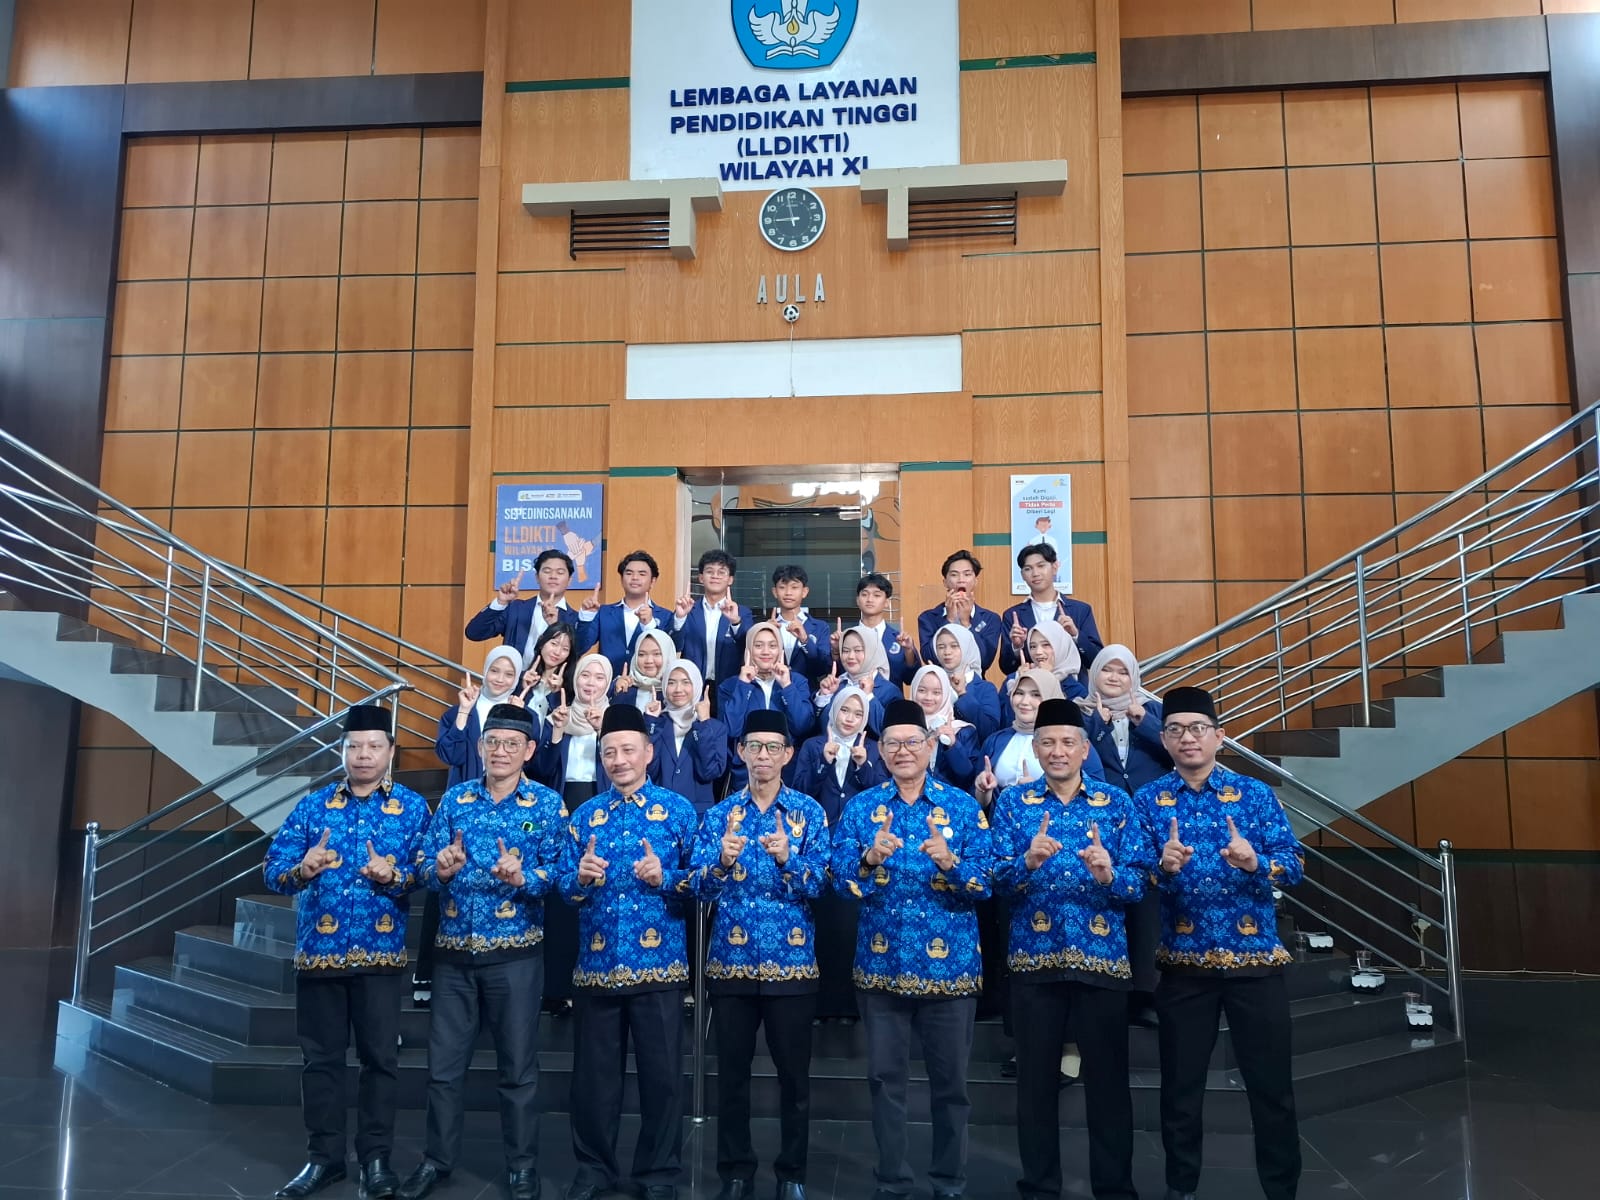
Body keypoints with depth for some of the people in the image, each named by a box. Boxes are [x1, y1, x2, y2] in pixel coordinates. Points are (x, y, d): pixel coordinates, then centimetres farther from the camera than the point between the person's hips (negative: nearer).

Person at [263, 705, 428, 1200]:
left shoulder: (412, 806, 0)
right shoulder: (314, 804, 4)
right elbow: (273, 870, -2)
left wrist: (393, 875, -25)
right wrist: (302, 869, -23)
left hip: (381, 953, -2)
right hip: (318, 951, 2)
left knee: (380, 1057, 5)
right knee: (321, 1056, 10)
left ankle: (376, 1157, 18)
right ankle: (324, 1156, 24)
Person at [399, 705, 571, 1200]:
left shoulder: (546, 803, -3)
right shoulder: (455, 798, 6)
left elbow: (562, 870, -10)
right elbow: (425, 862, 0)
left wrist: (522, 877, -27)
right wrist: (440, 869, -21)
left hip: (515, 952, -3)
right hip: (453, 950, 3)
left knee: (518, 1066, 7)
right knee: (444, 1062, 12)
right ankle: (438, 1158, 30)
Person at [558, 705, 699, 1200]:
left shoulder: (678, 809, 0)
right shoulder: (585, 814, 8)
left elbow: (701, 882, -1)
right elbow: (565, 888, 8)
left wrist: (665, 876, -18)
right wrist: (580, 877, -14)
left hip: (658, 963, -2)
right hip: (597, 964, 3)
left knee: (662, 1073, 6)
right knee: (594, 1072, 11)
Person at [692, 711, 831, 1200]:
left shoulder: (809, 811, 0)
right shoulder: (720, 813, 4)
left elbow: (819, 884, -7)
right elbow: (699, 887, -3)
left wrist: (788, 858, -25)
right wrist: (722, 861, -23)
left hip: (791, 961, -1)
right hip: (730, 959, 1)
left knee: (794, 1072, 8)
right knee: (732, 1070, 10)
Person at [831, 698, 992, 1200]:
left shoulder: (964, 807, -2)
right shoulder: (860, 807, 1)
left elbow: (984, 884, -7)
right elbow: (841, 881, -5)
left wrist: (950, 863, -26)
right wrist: (869, 859, -25)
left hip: (950, 964, -1)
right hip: (881, 963, 1)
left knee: (950, 1078, 9)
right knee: (885, 1077, 10)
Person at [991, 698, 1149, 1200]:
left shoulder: (1116, 802, 3)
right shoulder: (1013, 801, 3)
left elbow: (1140, 881, -3)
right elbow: (997, 880, -5)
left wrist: (1109, 874, -23)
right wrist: (1028, 862, -25)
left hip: (1103, 957, 0)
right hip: (1034, 957, 0)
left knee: (1108, 1078, 7)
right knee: (1036, 1079, 10)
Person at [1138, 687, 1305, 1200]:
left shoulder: (1256, 793, 2)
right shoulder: (1148, 800, 0)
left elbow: (1295, 863, -5)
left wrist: (1256, 862, -25)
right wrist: (1163, 867, -26)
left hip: (1256, 958, 0)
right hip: (1183, 962, 0)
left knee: (1271, 1083, 7)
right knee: (1181, 1084, 10)